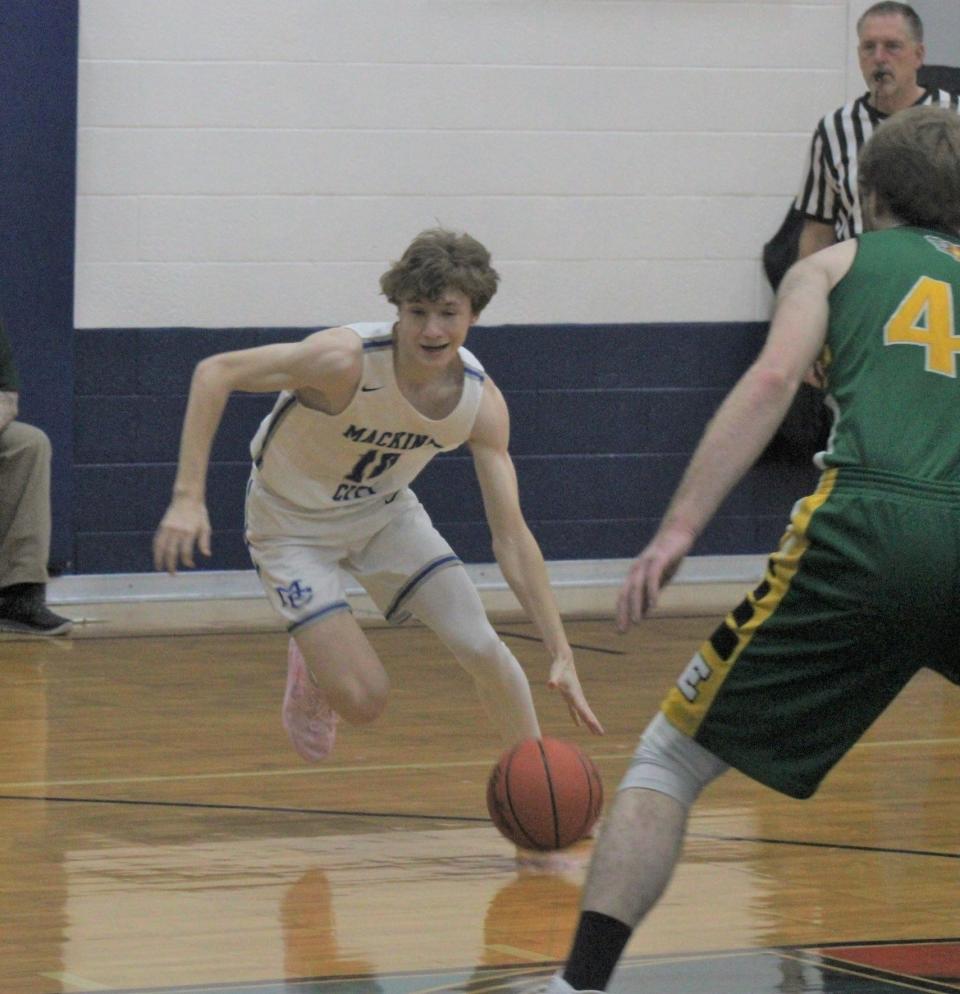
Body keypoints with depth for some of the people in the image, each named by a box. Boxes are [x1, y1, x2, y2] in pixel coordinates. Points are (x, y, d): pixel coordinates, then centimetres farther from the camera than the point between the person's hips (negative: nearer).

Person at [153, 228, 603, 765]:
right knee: (363, 701, -16)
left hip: (384, 510, 4)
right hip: (294, 524, -4)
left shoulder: (481, 401, -19)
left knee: (481, 648, -8)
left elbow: (512, 538, -14)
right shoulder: (347, 360, -35)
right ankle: (312, 667, 21)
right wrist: (188, 497, -36)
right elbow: (216, 373, -28)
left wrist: (561, 654, -20)